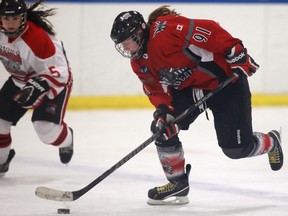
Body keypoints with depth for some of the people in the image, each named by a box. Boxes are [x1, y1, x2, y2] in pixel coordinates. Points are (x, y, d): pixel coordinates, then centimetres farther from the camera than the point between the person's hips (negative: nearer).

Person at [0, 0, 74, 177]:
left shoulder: (37, 38, -35)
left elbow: (58, 71, -33)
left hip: (54, 81, -7)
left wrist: (37, 87, -45)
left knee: (46, 128, -17)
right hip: (19, 80, 7)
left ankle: (66, 141, 20)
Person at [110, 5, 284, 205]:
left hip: (224, 80, -8)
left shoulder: (165, 30, -29)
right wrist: (162, 109, -18)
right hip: (188, 88, 8)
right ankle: (178, 185, 4)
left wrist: (236, 52, -31)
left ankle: (271, 142, 27)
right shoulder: (139, 64, 0)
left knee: (237, 148, -7)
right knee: (162, 128, -12)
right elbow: (156, 89, 2)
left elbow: (209, 31, -31)